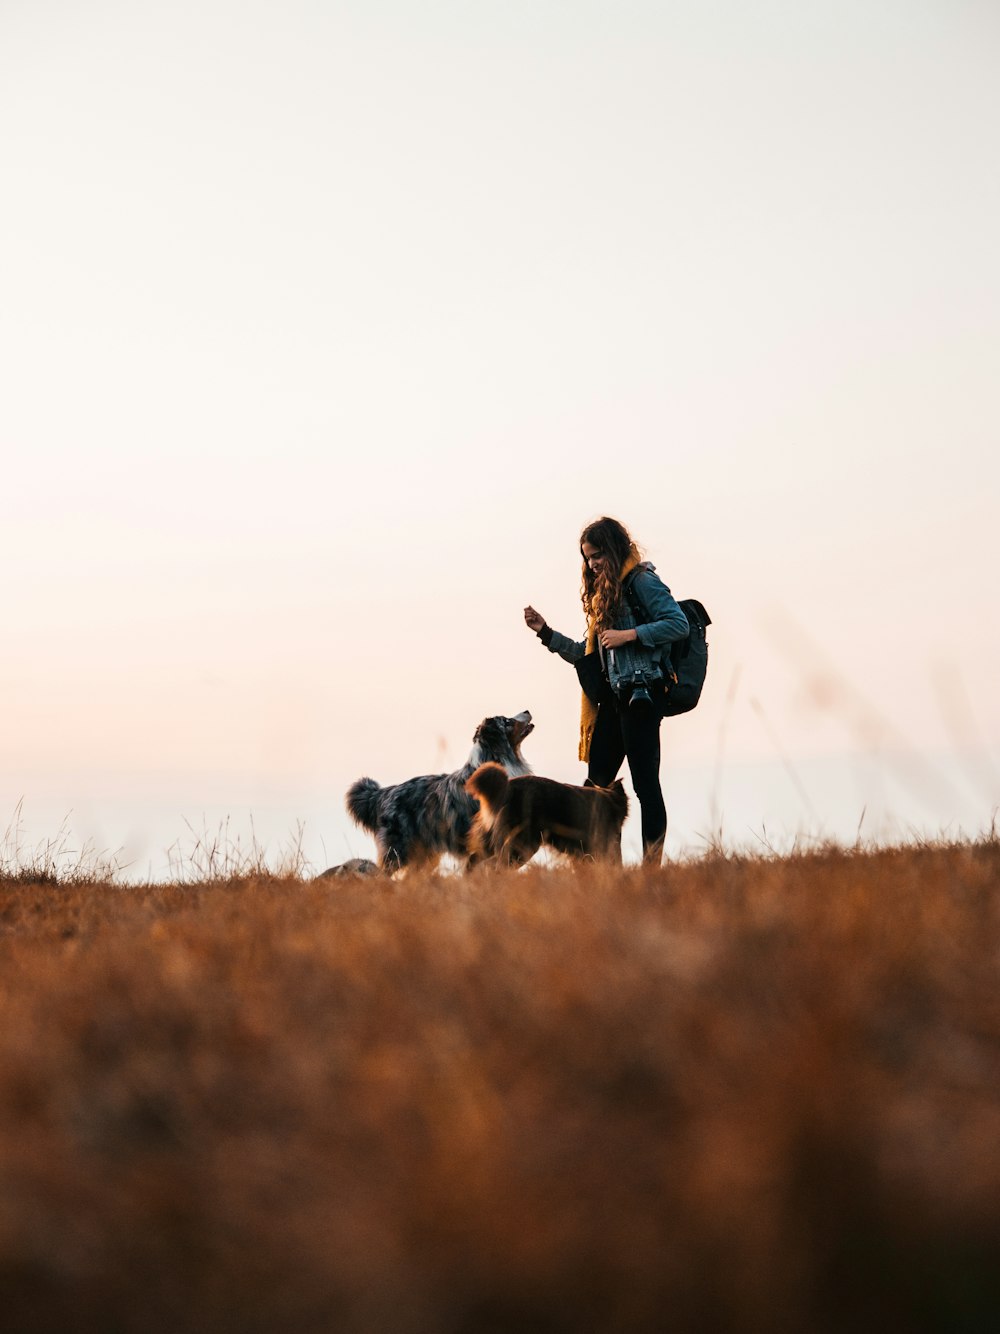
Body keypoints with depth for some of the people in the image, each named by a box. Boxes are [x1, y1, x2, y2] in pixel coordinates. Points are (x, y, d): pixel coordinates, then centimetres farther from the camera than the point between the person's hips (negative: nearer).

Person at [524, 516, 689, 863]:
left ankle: (652, 869, -8)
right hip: (612, 696, 9)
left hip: (641, 694, -9)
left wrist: (629, 634, -18)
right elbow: (584, 654, 23)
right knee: (597, 785, 3)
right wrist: (545, 632, 15)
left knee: (644, 782, -9)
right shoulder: (604, 593, 22)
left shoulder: (641, 581, -3)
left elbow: (679, 624, -15)